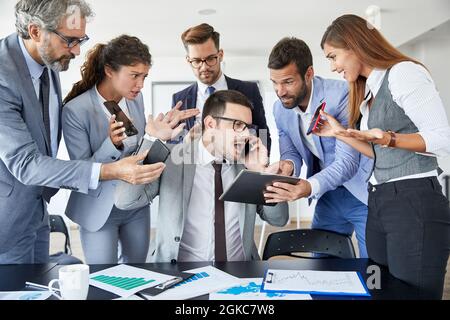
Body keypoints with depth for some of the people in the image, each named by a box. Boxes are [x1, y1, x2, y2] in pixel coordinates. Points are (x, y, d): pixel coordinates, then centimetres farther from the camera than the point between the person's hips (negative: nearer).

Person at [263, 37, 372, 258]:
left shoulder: (341, 95, -25)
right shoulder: (280, 109, -4)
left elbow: (347, 162, -30)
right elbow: (291, 152, 3)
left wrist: (310, 187, -47)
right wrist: (288, 165, -23)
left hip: (363, 193, -5)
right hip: (328, 194, 6)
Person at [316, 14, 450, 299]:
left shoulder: (403, 72, -9)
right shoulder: (368, 89, 19)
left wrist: (387, 138, -26)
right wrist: (340, 133, 13)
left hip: (415, 202, -9)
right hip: (378, 201, 9)